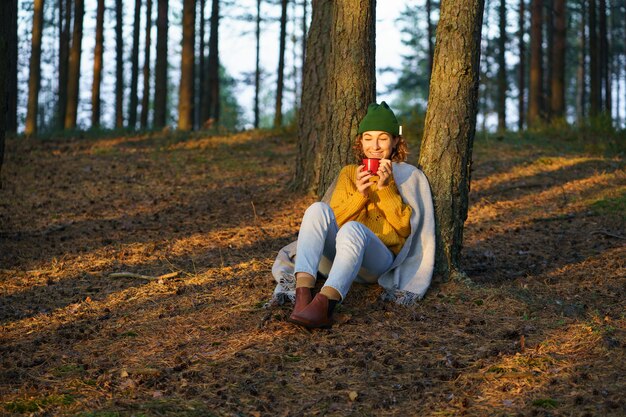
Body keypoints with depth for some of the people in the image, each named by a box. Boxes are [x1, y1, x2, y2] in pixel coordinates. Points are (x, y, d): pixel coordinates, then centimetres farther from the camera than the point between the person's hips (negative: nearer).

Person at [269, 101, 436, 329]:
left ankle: (323, 304, -58)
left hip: (379, 260, -3)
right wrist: (359, 195, -7)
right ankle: (303, 295, -44)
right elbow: (333, 221, 10)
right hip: (340, 255, 3)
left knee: (352, 229, -37)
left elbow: (404, 227, 2)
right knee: (318, 209, -27)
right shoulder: (349, 173, 22)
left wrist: (386, 187, -8)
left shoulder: (409, 177, 14)